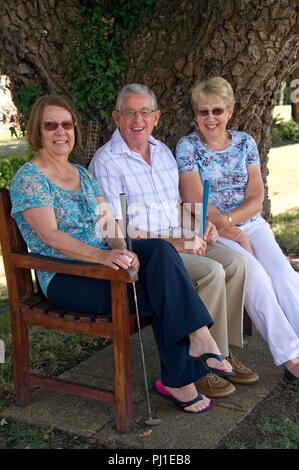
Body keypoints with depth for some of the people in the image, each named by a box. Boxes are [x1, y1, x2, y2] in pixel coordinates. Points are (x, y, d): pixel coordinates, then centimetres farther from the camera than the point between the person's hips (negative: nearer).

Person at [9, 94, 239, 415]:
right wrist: (101, 255, -32)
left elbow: (107, 223, 9)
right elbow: (50, 235, -18)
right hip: (65, 278, -6)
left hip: (102, 260, 6)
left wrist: (121, 249, -14)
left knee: (160, 250, -26)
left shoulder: (83, 175, 18)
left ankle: (198, 338, -30)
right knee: (164, 295, -25)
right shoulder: (28, 180, -6)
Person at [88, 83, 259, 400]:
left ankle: (222, 351, -4)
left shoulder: (162, 151, 15)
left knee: (235, 263, -15)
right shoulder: (106, 162, -9)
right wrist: (172, 243, -19)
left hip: (178, 240, 7)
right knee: (210, 272, -26)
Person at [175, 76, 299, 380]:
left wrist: (225, 220, -12)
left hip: (251, 224, 4)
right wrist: (234, 233, -12)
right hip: (210, 234, -4)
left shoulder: (245, 142, 10)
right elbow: (198, 204, -7)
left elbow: (256, 198, 4)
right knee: (254, 274, -28)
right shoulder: (187, 147, -1)